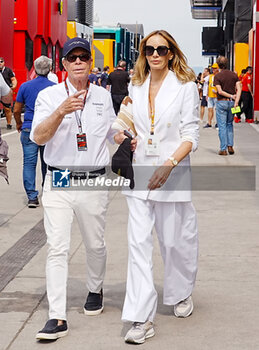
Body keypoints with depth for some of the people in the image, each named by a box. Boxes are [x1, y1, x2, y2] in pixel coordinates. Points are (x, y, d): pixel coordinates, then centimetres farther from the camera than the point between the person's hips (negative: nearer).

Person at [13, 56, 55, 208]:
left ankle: (32, 196, -7)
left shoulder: (25, 86, -1)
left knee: (29, 163, 1)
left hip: (29, 129, -1)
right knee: (47, 162, 15)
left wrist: (19, 124, 21)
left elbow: (16, 111, 3)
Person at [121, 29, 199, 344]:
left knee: (175, 241, 10)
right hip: (139, 173, 3)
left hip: (172, 175, -3)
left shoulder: (185, 87, -3)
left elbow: (191, 135, -8)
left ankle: (181, 294, 38)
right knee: (138, 243, -5)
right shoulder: (135, 87, 10)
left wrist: (169, 164, -21)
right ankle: (141, 319, -4)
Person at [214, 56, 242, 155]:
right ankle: (230, 146, 10)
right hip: (231, 102, 4)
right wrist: (236, 101, -13)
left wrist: (231, 96, -8)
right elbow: (239, 89, -6)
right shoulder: (234, 75, 4)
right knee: (229, 124, 19)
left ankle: (223, 149, 0)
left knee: (222, 126, 1)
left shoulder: (217, 76, -7)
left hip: (221, 102, -4)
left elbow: (220, 91, -14)